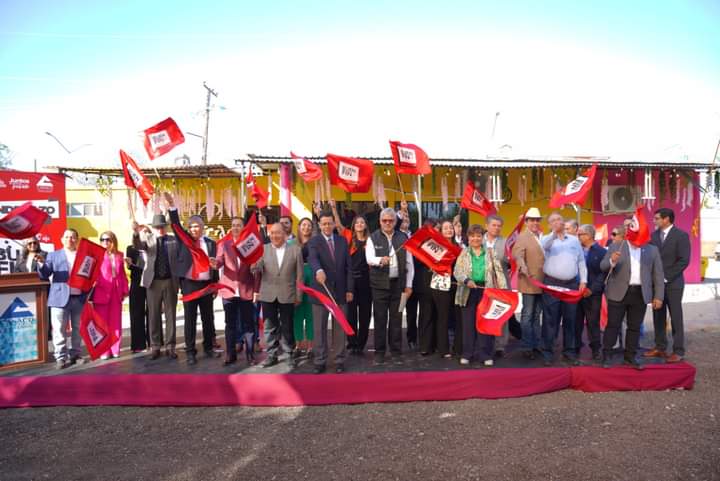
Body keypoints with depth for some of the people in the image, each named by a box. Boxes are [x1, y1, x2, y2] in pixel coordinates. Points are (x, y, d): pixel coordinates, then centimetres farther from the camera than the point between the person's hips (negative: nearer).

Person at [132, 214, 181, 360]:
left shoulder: (174, 240, 6)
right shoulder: (147, 238, 6)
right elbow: (137, 246, -16)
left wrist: (181, 280, 0)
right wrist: (136, 232, -37)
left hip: (171, 281, 0)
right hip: (153, 282, 0)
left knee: (170, 315, 4)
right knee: (153, 315, 5)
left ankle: (170, 346, 11)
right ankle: (155, 347, 14)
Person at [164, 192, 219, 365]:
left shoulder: (210, 243, 6)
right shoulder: (184, 239, 5)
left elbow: (215, 264, 3)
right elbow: (176, 225, -9)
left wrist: (215, 285, -7)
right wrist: (172, 205, -21)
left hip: (206, 284, 1)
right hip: (189, 284, -1)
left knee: (208, 318, 10)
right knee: (190, 320, 3)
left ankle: (208, 349, 23)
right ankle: (190, 352, 11)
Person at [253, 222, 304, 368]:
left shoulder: (295, 249, -1)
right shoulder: (263, 249, 3)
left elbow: (299, 274, 1)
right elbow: (257, 268, -9)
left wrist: (298, 295, 0)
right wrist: (254, 265, -32)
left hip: (287, 295, -1)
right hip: (268, 294, 1)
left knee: (287, 327, 9)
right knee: (270, 326, 8)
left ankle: (288, 354, 23)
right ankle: (272, 354, 20)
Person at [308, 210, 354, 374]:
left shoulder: (342, 241, 8)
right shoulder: (314, 241, -3)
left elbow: (348, 266, 8)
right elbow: (312, 259, -24)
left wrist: (349, 289, 2)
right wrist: (318, 270, -46)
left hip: (340, 291, 3)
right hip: (321, 291, -2)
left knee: (340, 328, 9)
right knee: (320, 329, 5)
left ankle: (339, 360, 20)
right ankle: (319, 361, 17)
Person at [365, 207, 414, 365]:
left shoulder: (403, 238, 6)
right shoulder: (373, 238, 0)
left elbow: (409, 263, 7)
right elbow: (369, 258, -15)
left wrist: (409, 285, 3)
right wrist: (380, 260, -37)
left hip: (398, 283, 2)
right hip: (380, 284, -1)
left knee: (396, 319, 8)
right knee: (380, 319, 4)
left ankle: (396, 351, 18)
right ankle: (379, 352, 15)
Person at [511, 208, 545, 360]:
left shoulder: (542, 236, 14)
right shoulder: (522, 237, -8)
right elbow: (517, 254, -24)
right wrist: (522, 267, -42)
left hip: (541, 282, 7)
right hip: (529, 282, -7)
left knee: (536, 315, 15)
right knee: (527, 315, -1)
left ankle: (536, 344, 25)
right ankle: (527, 347, 6)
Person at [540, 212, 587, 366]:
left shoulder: (574, 240, 14)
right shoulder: (547, 239, 3)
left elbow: (581, 262, 13)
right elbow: (544, 245, -22)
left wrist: (583, 280, 4)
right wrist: (554, 232, -37)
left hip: (572, 284, 3)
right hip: (552, 283, -3)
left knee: (570, 319, 8)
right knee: (550, 319, -1)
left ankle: (569, 351, 18)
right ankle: (547, 352, 6)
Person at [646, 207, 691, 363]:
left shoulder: (681, 235, -7)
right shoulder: (654, 235, 8)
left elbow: (684, 260, -12)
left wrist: (667, 277, -14)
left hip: (673, 283, -5)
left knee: (676, 318, 1)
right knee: (658, 317, 9)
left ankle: (678, 351, 9)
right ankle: (660, 347, 18)